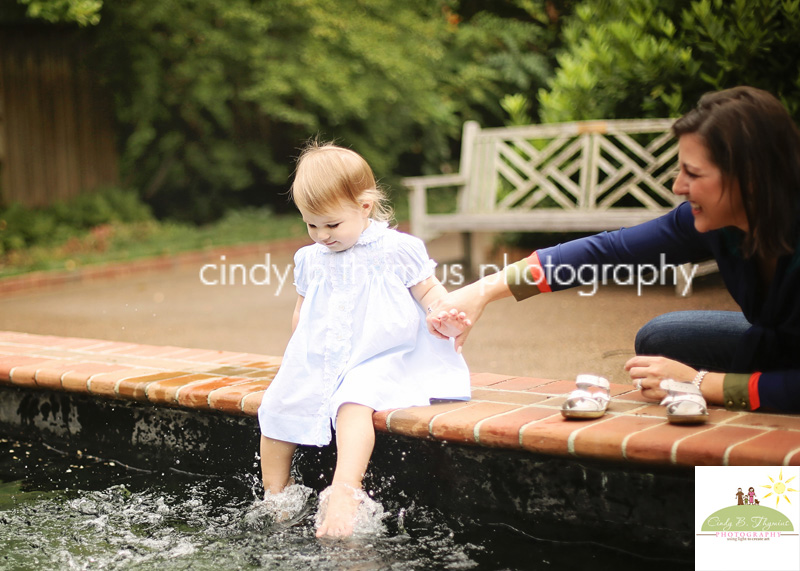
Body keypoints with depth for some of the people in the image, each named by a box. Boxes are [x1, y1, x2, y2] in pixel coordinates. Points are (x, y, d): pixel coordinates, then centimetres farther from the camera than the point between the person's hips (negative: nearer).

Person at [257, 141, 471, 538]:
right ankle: (275, 499, 15)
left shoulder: (397, 249, -5)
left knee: (353, 404, -34)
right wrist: (296, 360, 19)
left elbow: (429, 290, 0)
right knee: (276, 408, -1)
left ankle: (344, 493, -47)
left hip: (378, 360, -6)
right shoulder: (309, 259, 11)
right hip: (319, 364, 7)